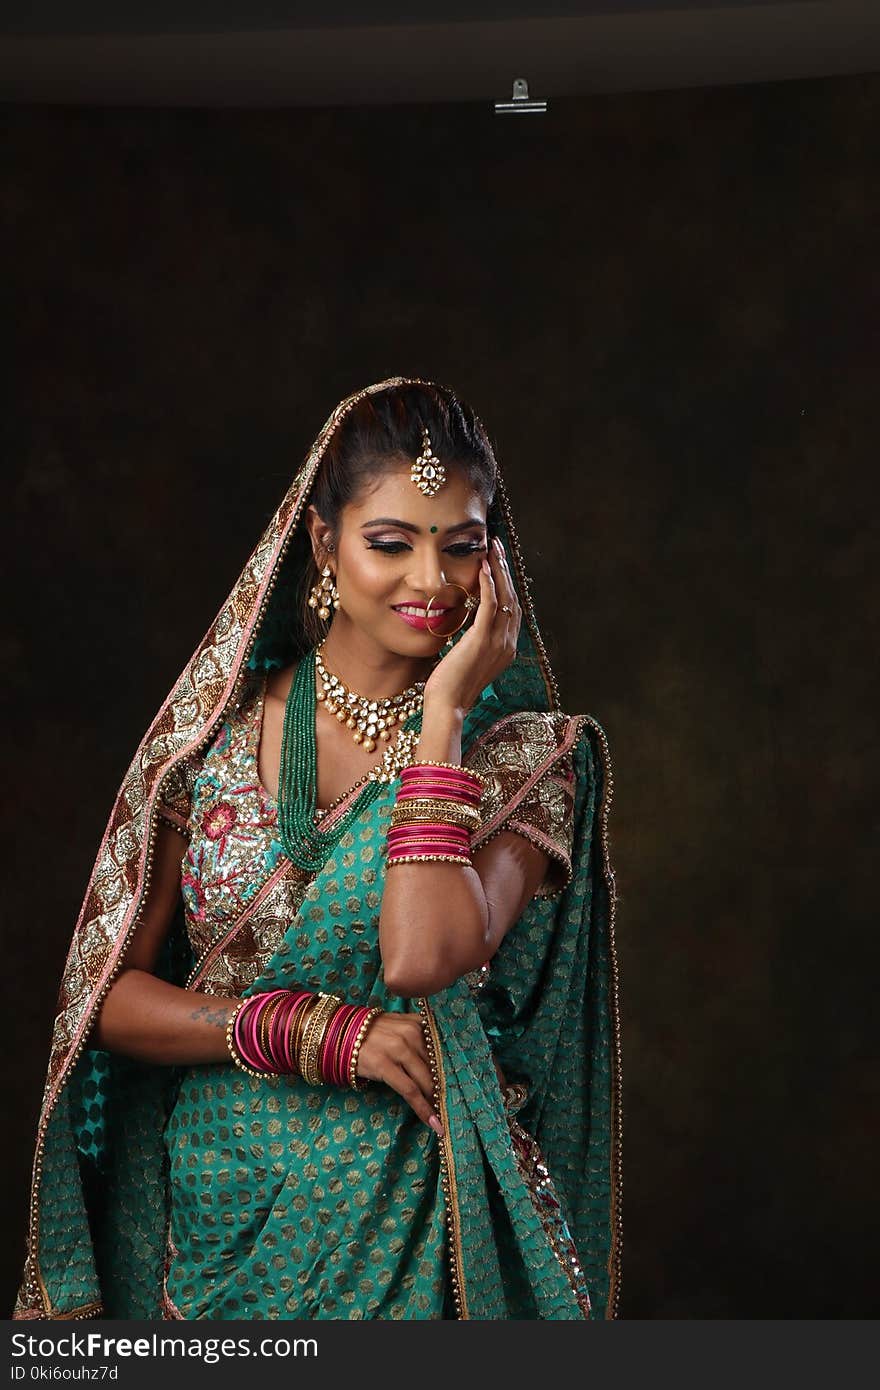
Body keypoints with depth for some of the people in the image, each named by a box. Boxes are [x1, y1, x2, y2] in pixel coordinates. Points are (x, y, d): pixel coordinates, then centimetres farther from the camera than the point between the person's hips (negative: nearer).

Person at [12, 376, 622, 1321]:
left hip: (410, 1228, -2)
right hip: (211, 1209, 2)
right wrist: (317, 1035, -15)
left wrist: (443, 710, -17)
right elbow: (109, 994, -2)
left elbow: (420, 957, -23)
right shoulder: (214, 729, 0)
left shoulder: (524, 753, -5)